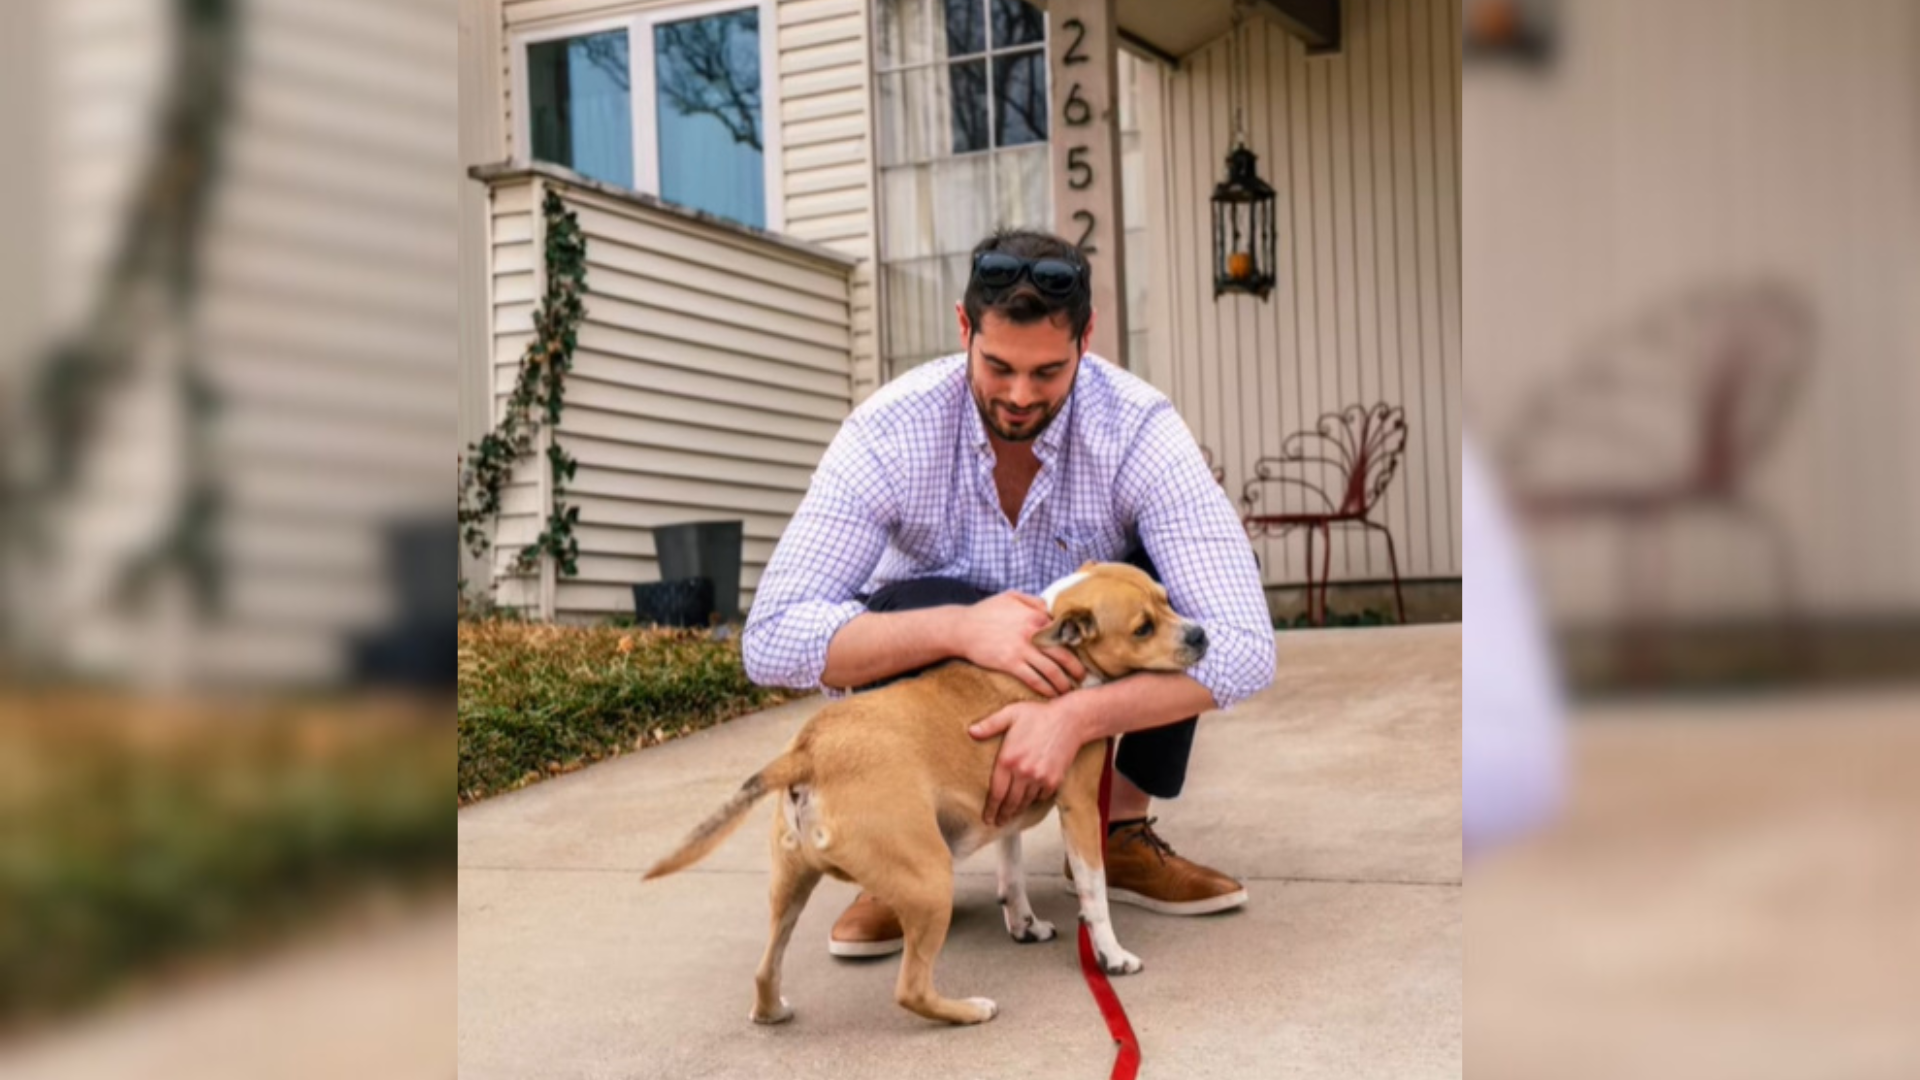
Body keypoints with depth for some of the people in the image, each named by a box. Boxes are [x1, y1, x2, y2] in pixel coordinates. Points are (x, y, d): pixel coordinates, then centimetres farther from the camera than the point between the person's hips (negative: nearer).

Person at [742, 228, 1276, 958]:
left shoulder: (1141, 431, -27)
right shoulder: (889, 433, -27)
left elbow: (1244, 647, -34)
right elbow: (771, 640, -32)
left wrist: (1076, 715, -49)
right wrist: (960, 628, -47)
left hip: (1092, 683, 2)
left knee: (1174, 572, -27)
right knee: (918, 608, -35)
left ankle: (1121, 836, -8)